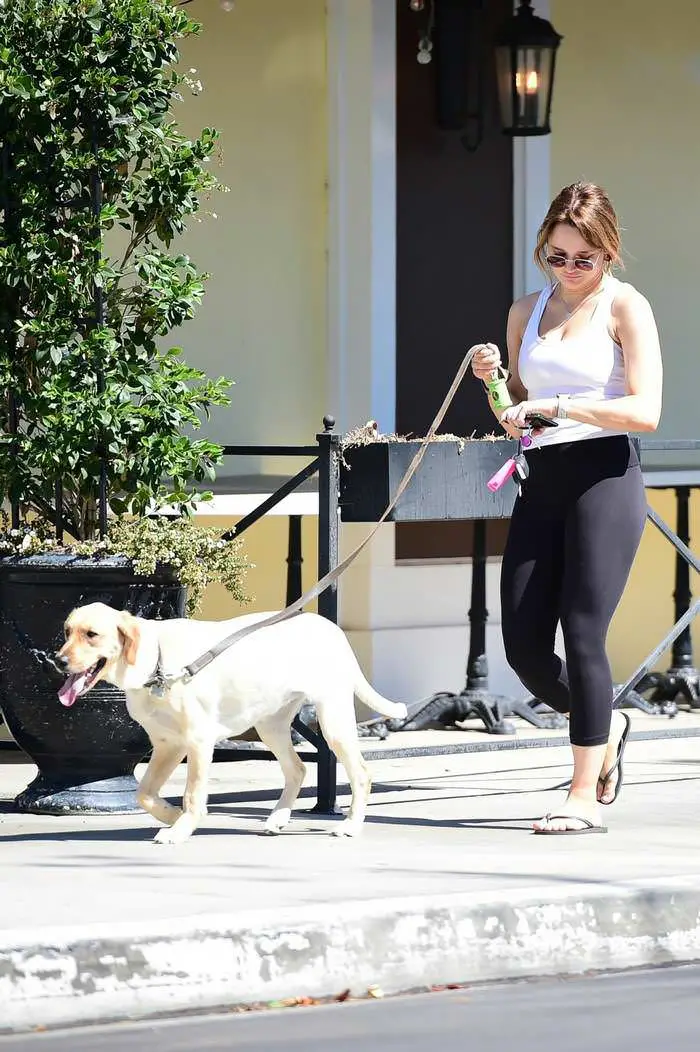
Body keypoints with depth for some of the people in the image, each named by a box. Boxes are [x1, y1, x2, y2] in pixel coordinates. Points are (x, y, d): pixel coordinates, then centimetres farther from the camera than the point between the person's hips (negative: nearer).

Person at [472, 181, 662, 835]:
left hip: (605, 476, -6)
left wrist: (554, 406, -18)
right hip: (542, 481, 6)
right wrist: (494, 382, 2)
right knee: (523, 645, 1)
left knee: (582, 634, -11)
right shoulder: (526, 313, 15)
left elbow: (645, 411, -13)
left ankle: (586, 798, -6)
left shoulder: (626, 308, -2)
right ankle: (604, 728, 29)